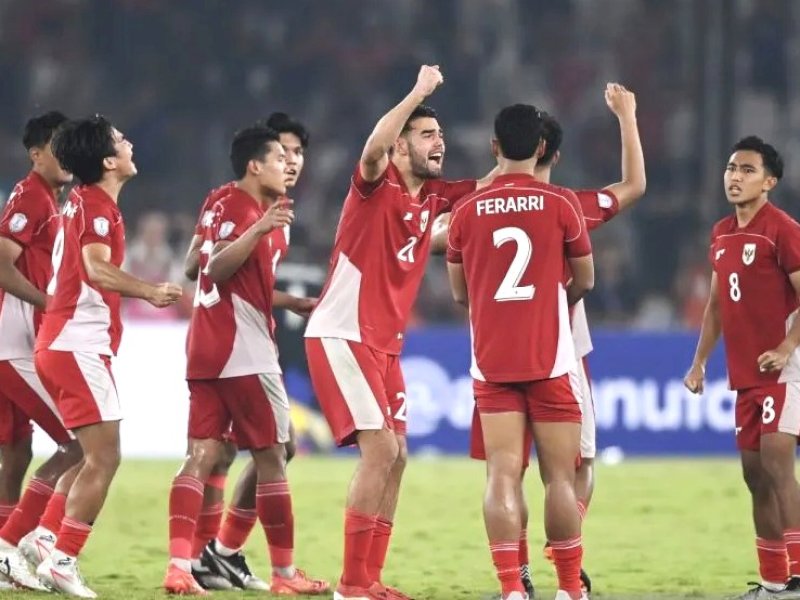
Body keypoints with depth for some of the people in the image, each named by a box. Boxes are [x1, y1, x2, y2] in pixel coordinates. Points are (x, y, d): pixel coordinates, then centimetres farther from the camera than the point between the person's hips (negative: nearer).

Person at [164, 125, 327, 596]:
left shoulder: (230, 205, 19)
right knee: (272, 458, 0)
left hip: (207, 350, 9)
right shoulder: (240, 207, -10)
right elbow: (217, 267, -25)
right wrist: (259, 230, -38)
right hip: (243, 349, -9)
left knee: (203, 455, -1)